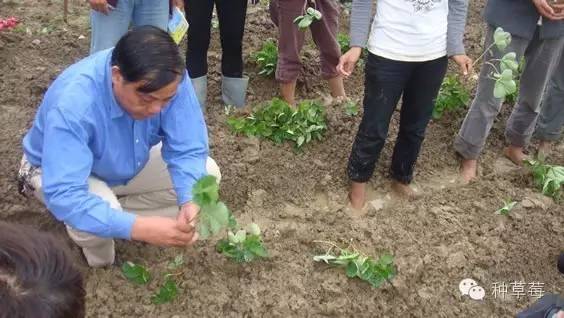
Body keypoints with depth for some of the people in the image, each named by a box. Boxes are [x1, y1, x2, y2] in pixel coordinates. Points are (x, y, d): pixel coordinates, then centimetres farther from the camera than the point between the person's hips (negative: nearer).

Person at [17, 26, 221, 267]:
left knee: (208, 174, -10)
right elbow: (64, 195, -45)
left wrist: (190, 203, -43)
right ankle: (99, 262, 1)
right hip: (58, 172, -4)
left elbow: (188, 150, -25)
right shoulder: (73, 104, -41)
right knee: (100, 214, -36)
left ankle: (116, 210, 1)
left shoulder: (170, 79, -29)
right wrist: (138, 227, -55)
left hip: (129, 163, 5)